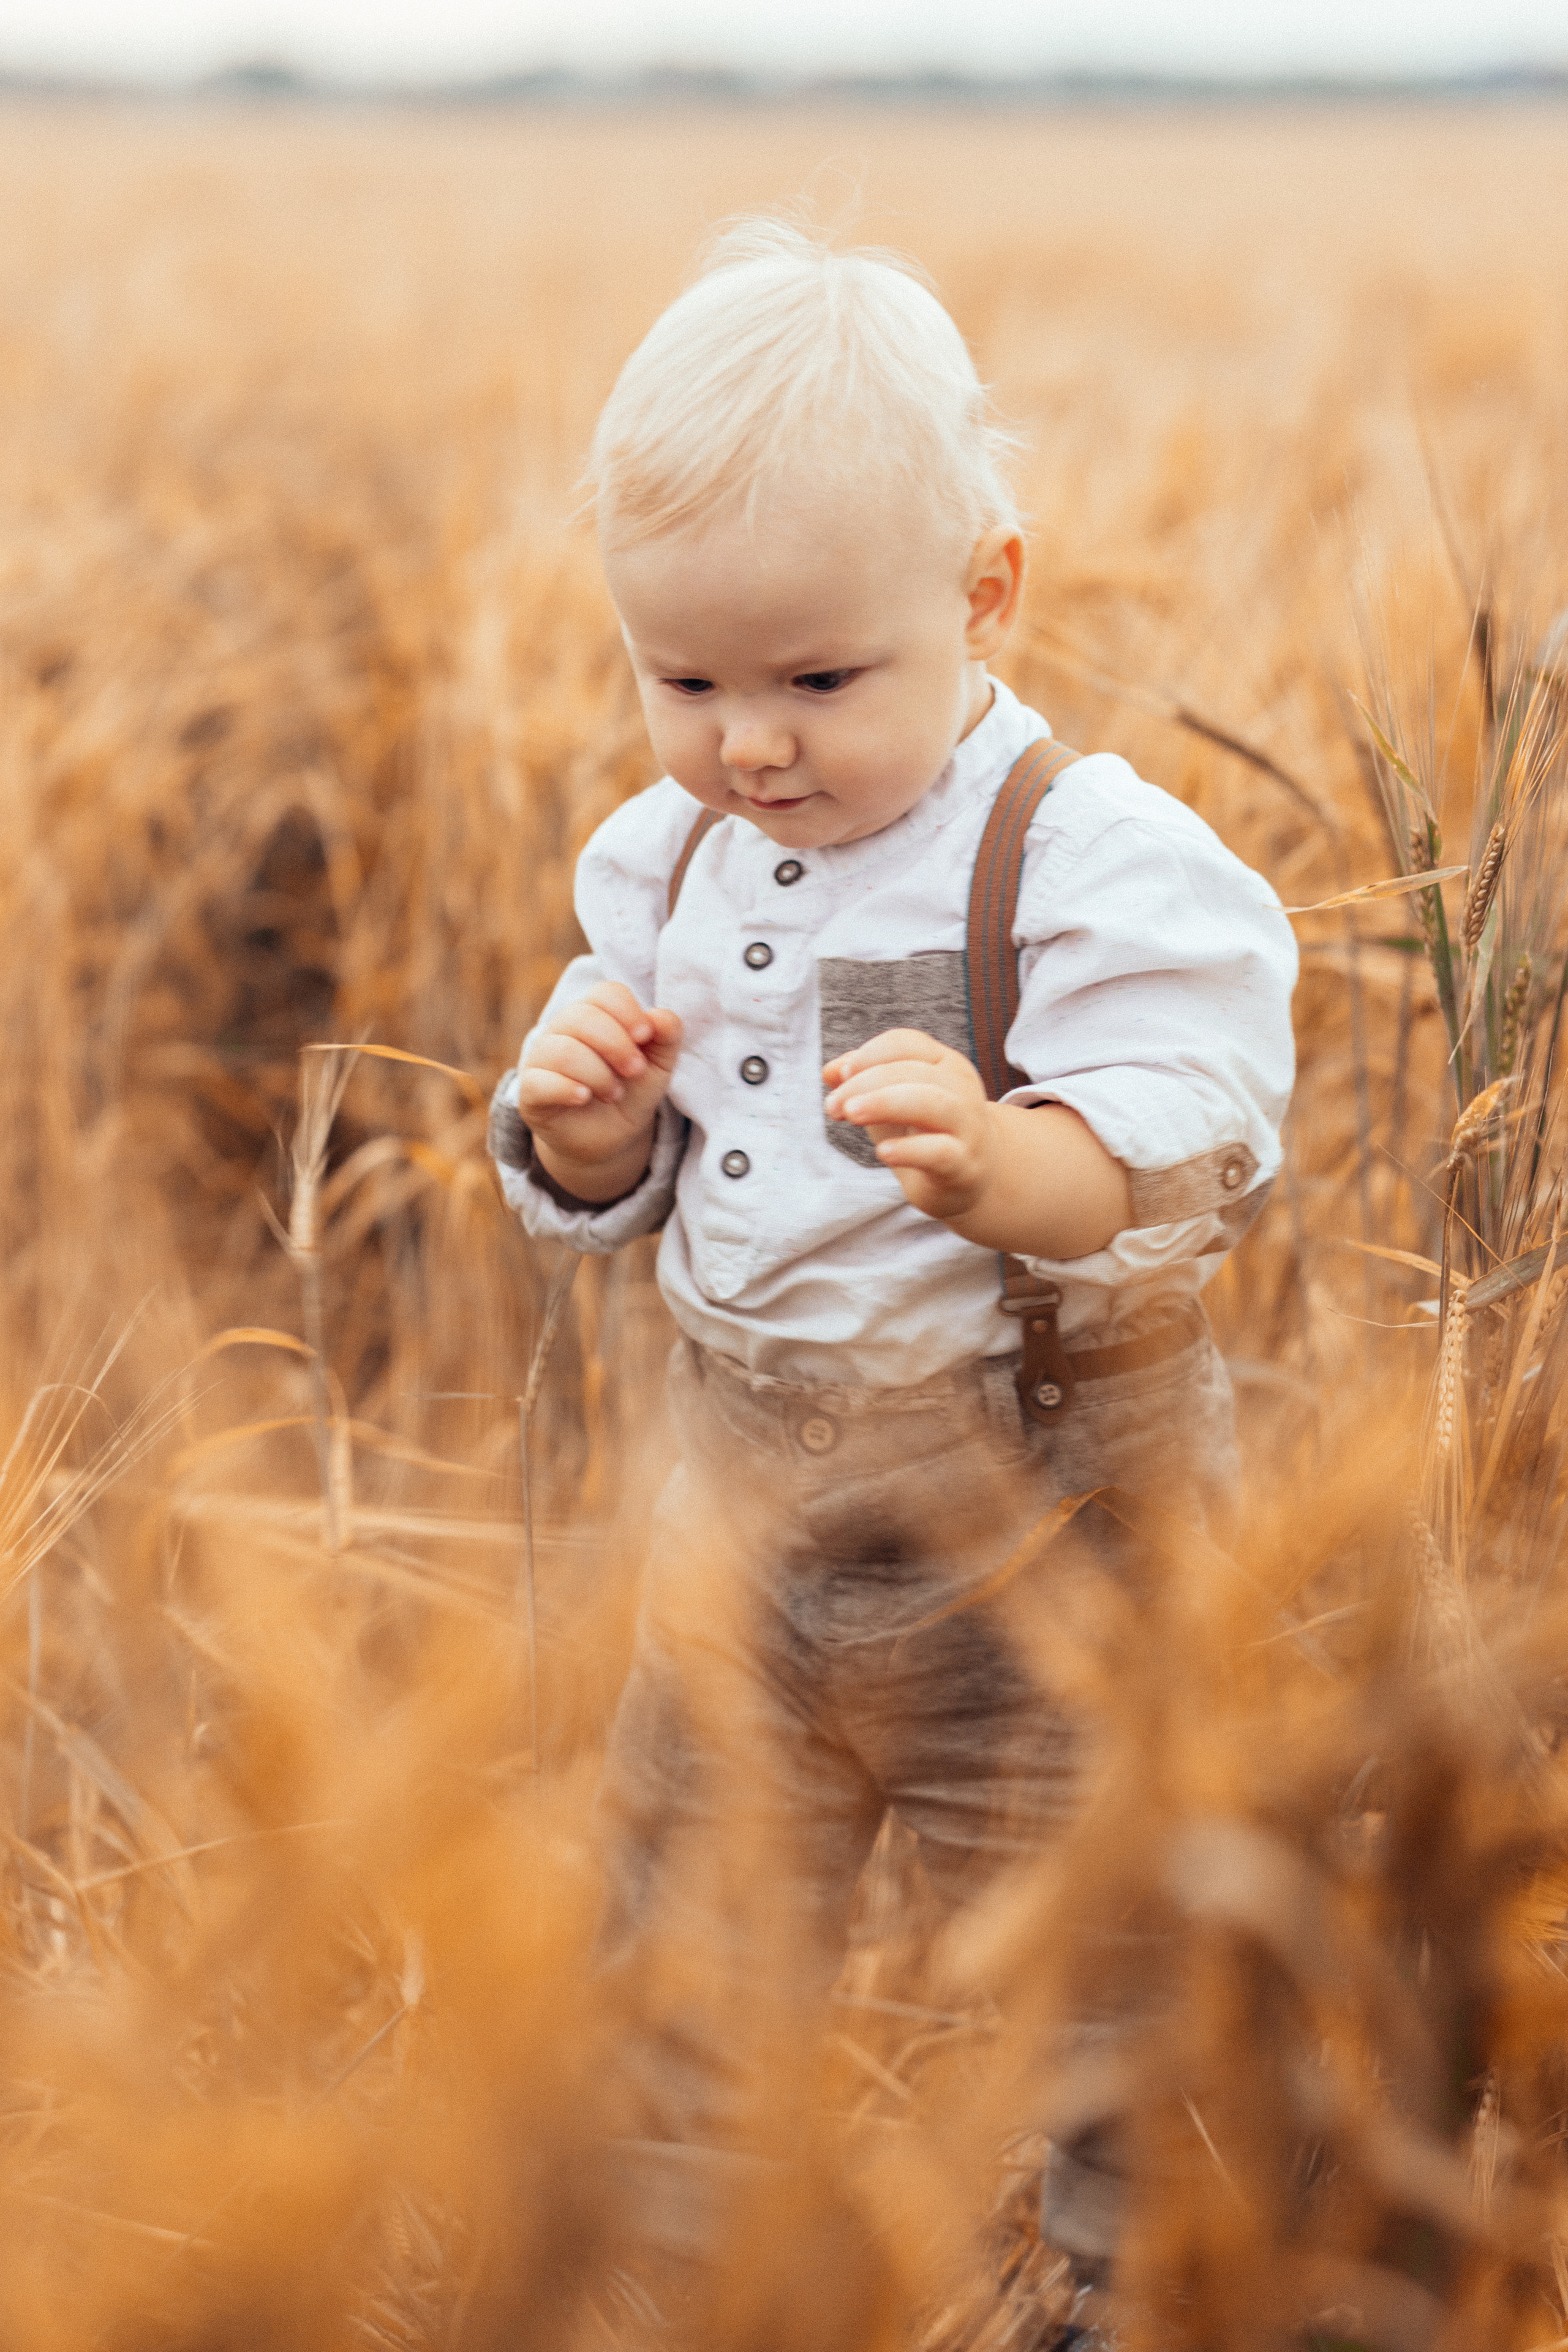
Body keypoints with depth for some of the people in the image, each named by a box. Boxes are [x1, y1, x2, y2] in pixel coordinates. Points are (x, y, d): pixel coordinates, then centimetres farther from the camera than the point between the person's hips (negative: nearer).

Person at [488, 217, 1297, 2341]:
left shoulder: (1101, 867, -16)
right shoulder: (671, 863, 4)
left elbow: (1180, 1192, -23)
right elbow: (603, 1204, 10)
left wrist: (996, 1159, -42)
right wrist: (585, 1113, -12)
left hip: (1044, 1544, -6)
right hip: (755, 1514, 6)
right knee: (686, 1950, 18)